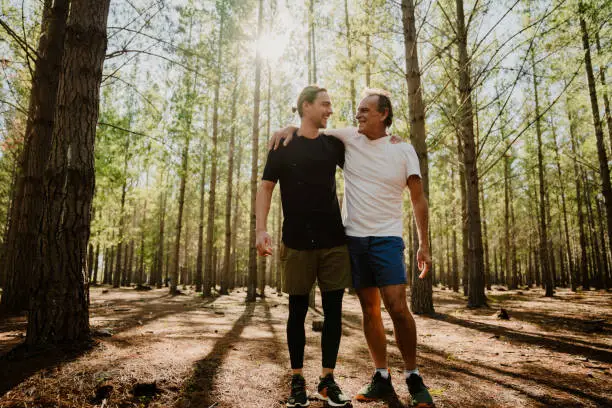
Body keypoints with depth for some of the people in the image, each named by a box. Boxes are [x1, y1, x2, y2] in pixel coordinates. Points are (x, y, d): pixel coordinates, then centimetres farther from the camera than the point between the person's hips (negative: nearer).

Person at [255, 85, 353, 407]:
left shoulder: (333, 144, 12)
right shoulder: (283, 145, 3)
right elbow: (265, 188, 1)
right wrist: (261, 229, -12)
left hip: (334, 241, 3)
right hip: (298, 242, -3)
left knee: (333, 309, 4)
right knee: (298, 311, 6)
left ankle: (327, 380, 18)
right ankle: (297, 380, 20)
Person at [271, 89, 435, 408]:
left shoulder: (403, 150, 1)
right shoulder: (348, 138, 5)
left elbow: (418, 199, 4)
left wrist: (424, 245, 1)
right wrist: (290, 128, -5)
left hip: (387, 238, -2)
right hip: (353, 237, 3)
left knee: (398, 307, -12)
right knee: (369, 309, 7)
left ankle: (413, 378, 8)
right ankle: (382, 378, 19)